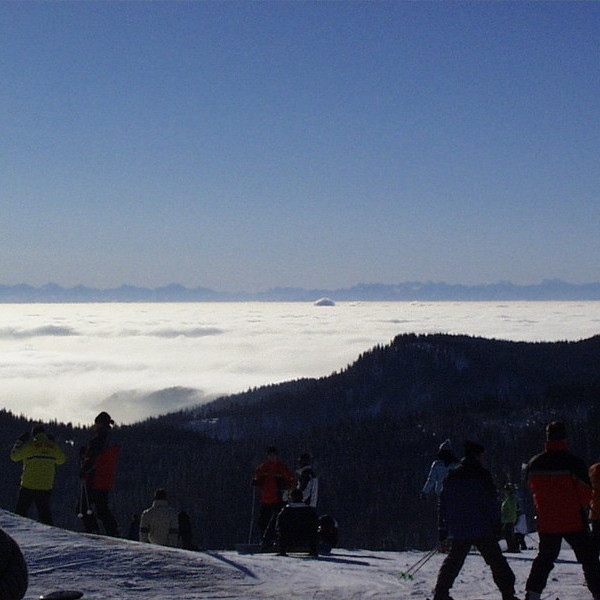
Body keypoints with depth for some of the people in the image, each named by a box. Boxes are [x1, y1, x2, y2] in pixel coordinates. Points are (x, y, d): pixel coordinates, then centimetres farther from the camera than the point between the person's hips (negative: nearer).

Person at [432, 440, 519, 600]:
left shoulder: (452, 476, 11)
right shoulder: (481, 474, -4)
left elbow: (443, 504, 12)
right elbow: (492, 502, -9)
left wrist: (443, 532, 16)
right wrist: (496, 525, -6)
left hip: (458, 531, 5)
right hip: (482, 530, -5)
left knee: (452, 562, 16)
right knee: (496, 561, -1)